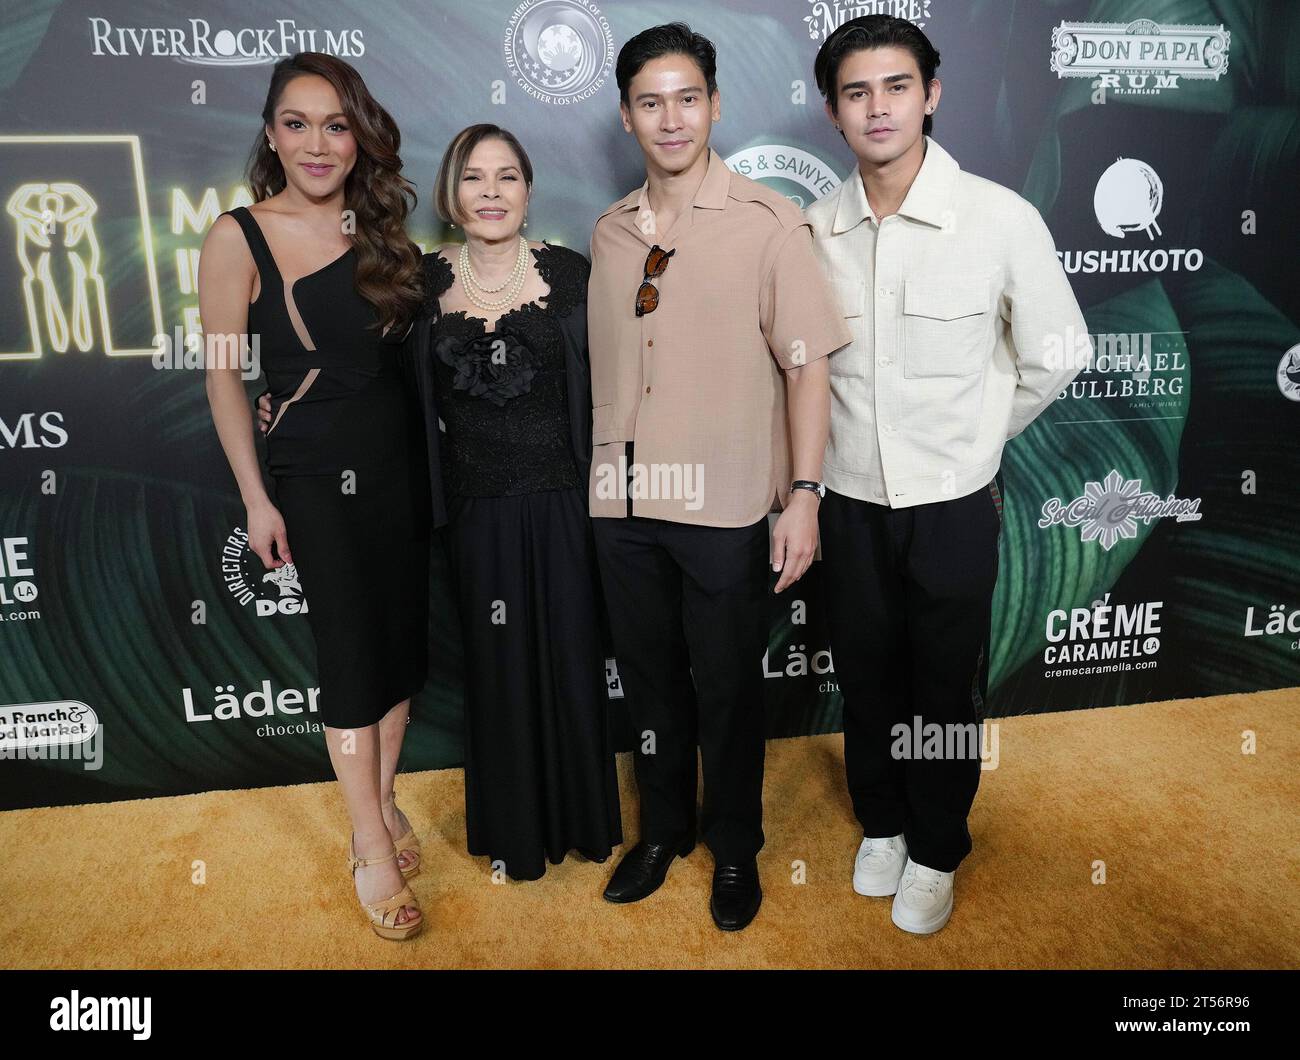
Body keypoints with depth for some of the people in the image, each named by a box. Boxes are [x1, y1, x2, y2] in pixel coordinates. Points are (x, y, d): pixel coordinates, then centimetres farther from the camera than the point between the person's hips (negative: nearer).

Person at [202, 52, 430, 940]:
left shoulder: (380, 228, 6)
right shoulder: (238, 237, -7)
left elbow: (412, 346, 9)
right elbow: (224, 375, -5)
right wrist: (256, 498, -7)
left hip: (403, 458, 5)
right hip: (315, 471, -4)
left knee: (405, 639, 11)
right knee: (352, 652, 1)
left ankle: (383, 802, 32)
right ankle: (371, 847, 18)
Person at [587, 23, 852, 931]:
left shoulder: (767, 221, -5)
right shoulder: (610, 232, 9)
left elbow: (806, 363, -7)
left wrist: (804, 494, -12)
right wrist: (604, 475, 12)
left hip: (725, 508, -4)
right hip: (625, 505, 4)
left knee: (727, 689, 9)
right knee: (650, 679, 16)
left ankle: (736, 848, 32)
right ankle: (664, 828, 38)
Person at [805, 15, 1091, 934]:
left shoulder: (1001, 218, -14)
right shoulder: (815, 228, -4)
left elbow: (1058, 353, -1)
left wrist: (975, 435, 6)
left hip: (953, 506, -2)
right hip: (852, 501, 3)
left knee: (947, 690, 12)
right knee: (866, 677, 17)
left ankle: (936, 851, 35)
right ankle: (881, 826, 41)